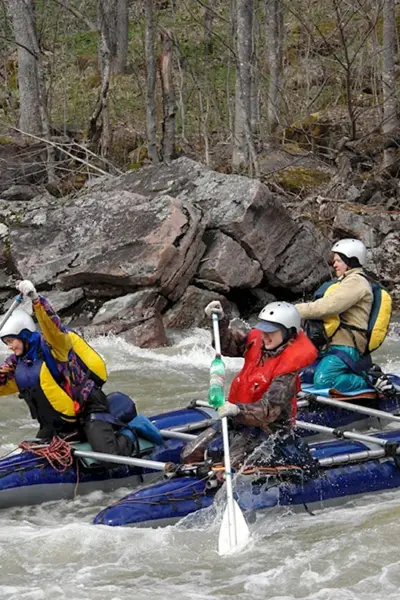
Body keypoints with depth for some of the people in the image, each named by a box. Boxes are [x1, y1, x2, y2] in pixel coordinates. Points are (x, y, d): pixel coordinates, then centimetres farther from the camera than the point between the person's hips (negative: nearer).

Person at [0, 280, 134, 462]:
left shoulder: (50, 346, -18)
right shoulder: (17, 362, 5)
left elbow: (54, 327, -40)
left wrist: (36, 300, -57)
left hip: (87, 411, -8)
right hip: (56, 423, 8)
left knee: (110, 458, -25)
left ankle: (123, 442, 11)